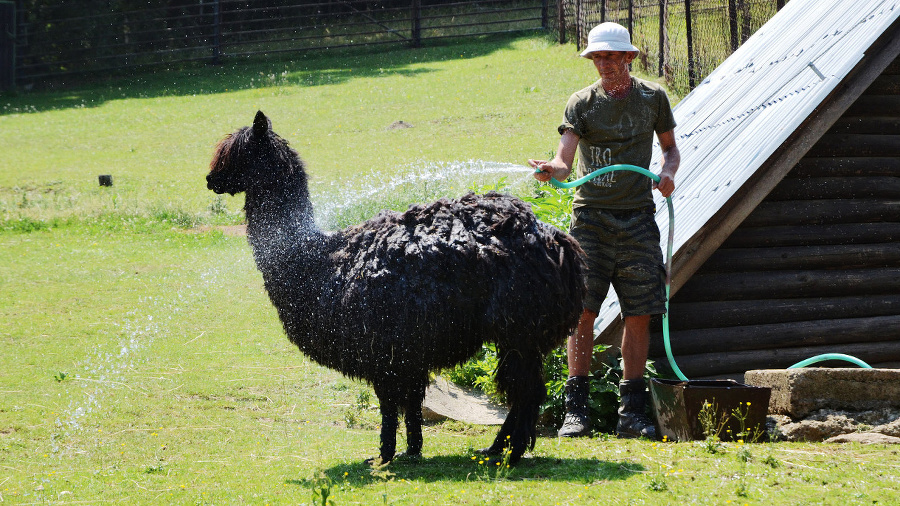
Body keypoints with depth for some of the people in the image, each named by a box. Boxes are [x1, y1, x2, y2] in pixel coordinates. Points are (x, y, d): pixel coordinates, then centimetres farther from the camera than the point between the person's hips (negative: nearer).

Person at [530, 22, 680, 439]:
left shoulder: (652, 98, 8)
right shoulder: (582, 103, 1)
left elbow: (670, 146, 20)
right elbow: (565, 159, -11)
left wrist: (668, 172, -2)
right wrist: (551, 169, -35)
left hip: (637, 217, 2)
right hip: (591, 215, -2)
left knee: (638, 314, -1)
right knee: (583, 310, -7)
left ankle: (631, 413, 5)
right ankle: (576, 409, -3)